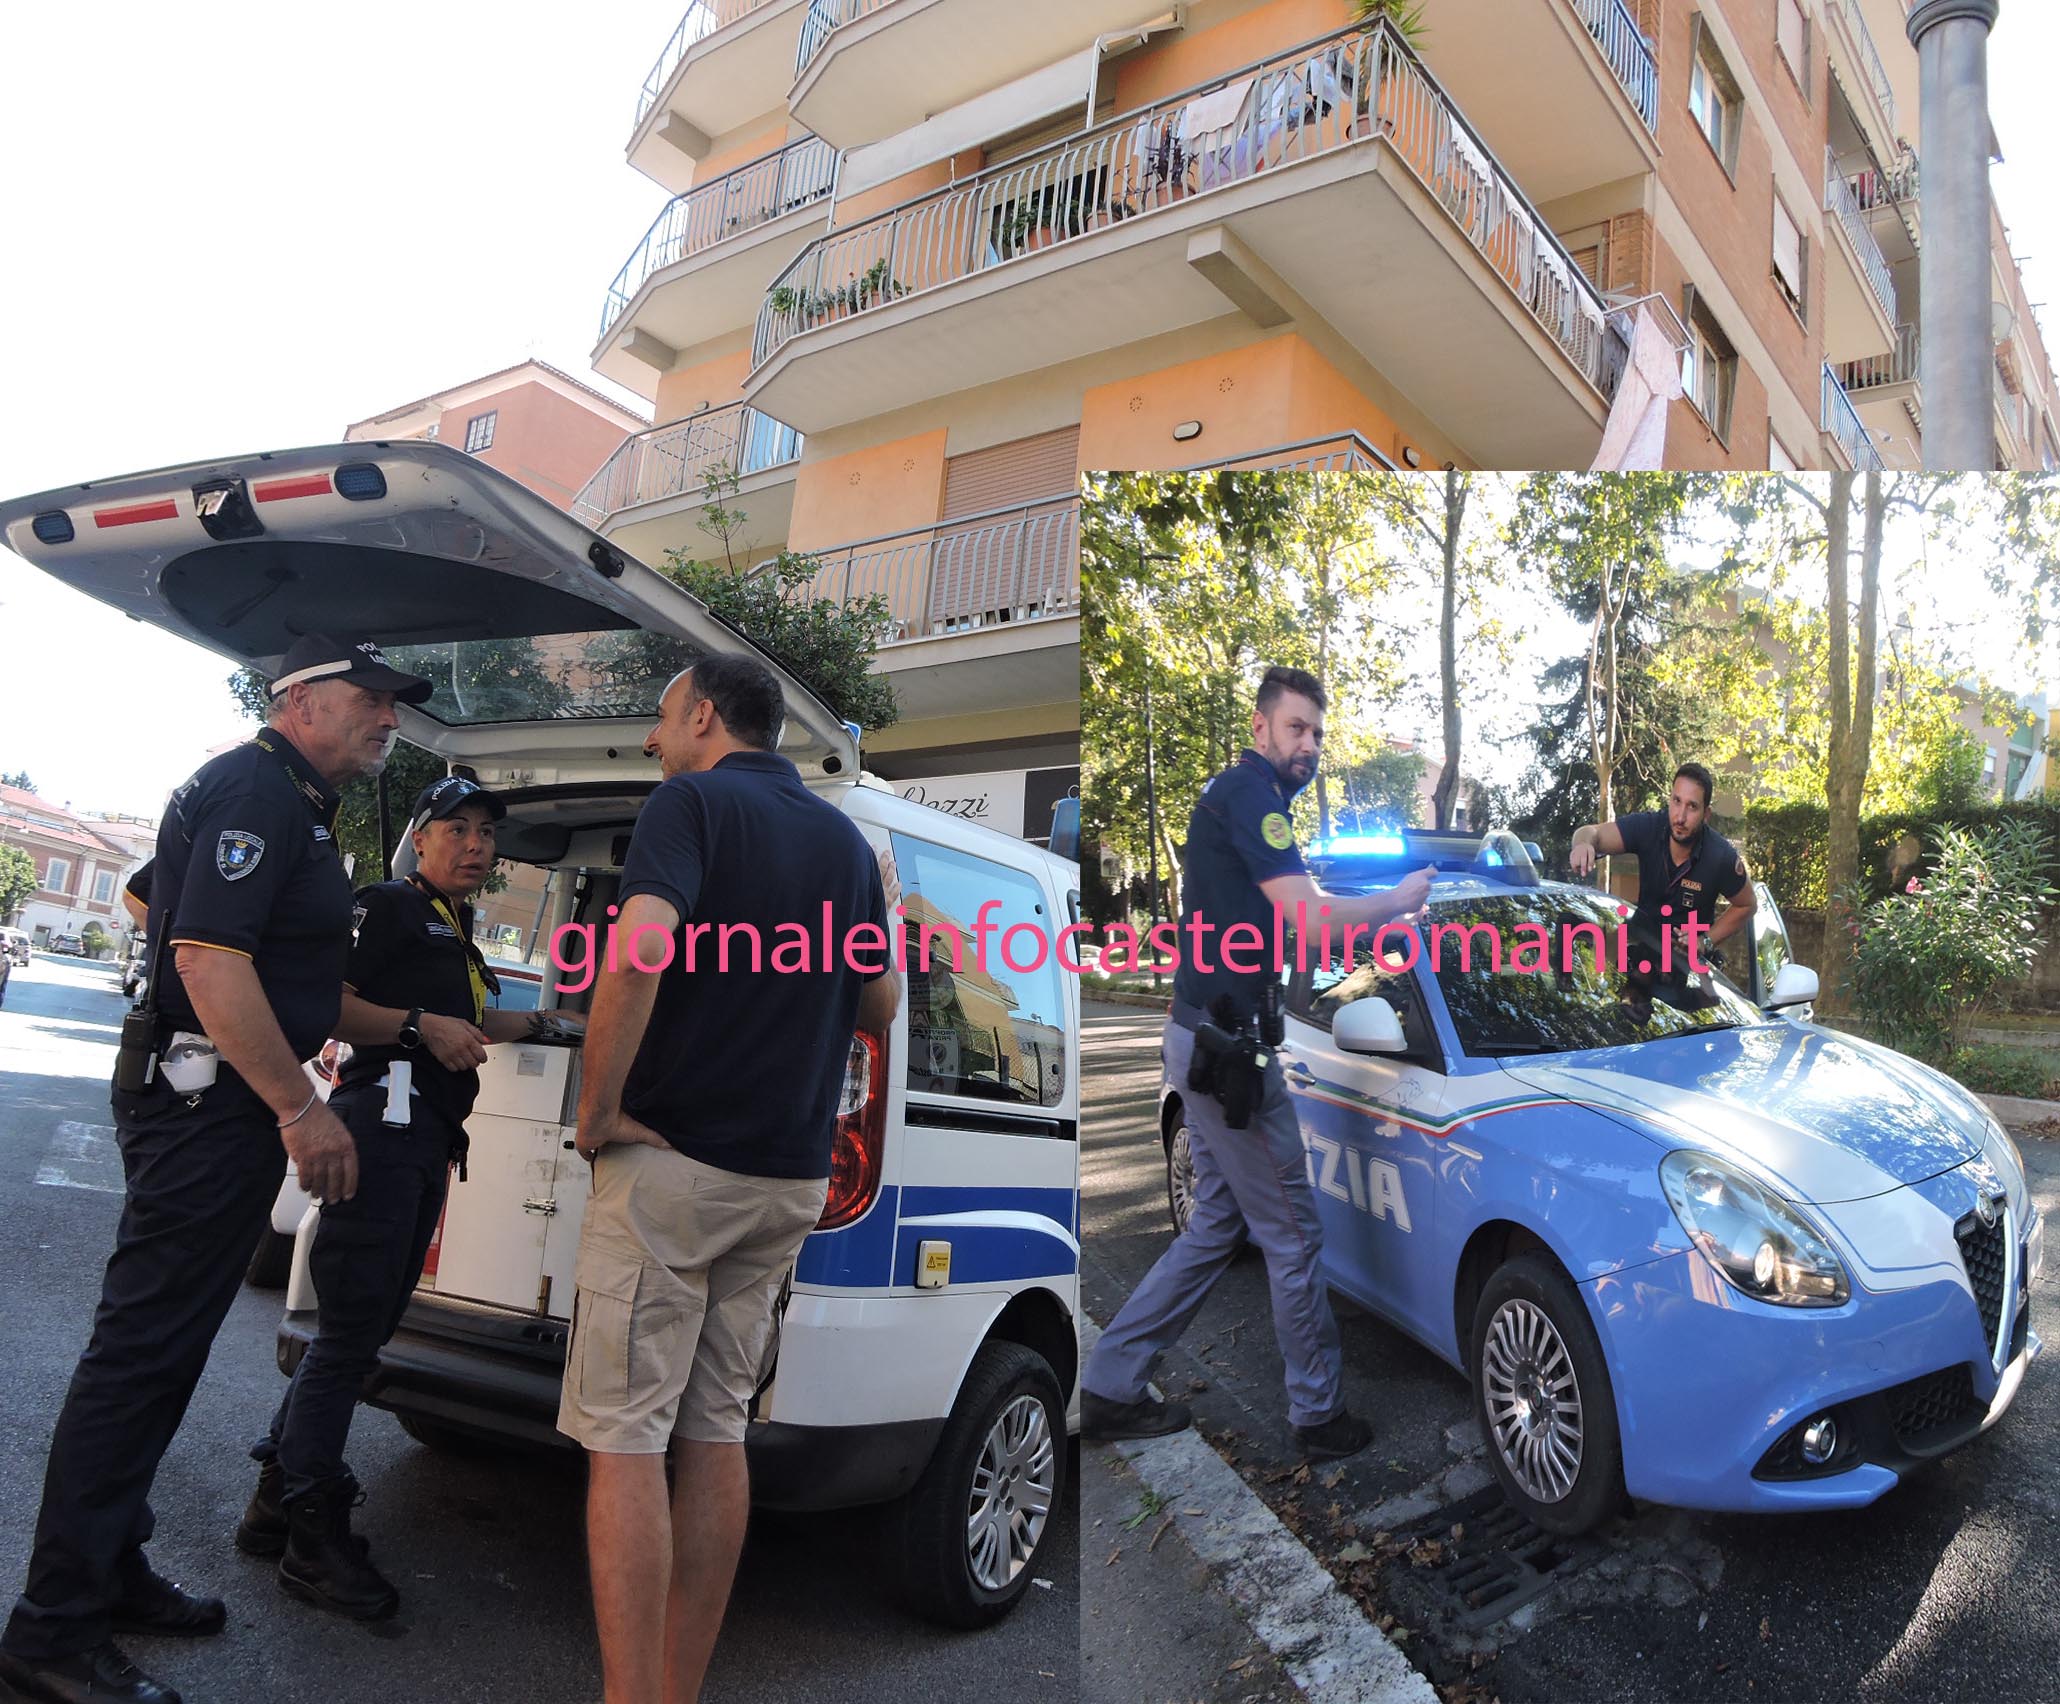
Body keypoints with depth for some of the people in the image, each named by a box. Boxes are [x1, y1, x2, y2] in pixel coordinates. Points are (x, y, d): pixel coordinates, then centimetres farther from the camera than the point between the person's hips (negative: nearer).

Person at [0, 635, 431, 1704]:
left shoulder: (297, 806, 17)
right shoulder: (254, 791, -15)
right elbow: (209, 958, -24)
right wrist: (301, 1107, -23)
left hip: (238, 1106, 11)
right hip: (204, 1101, -11)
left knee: (162, 1344, 16)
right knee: (143, 1344, -5)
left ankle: (111, 1574, 28)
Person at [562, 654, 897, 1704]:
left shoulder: (691, 803, -8)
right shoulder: (846, 839, 11)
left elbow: (639, 951, -26)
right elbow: (880, 1009, 15)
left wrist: (596, 1111, -16)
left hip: (670, 1158, -6)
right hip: (792, 1176, 7)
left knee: (624, 1437, 0)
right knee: (715, 1430, 14)